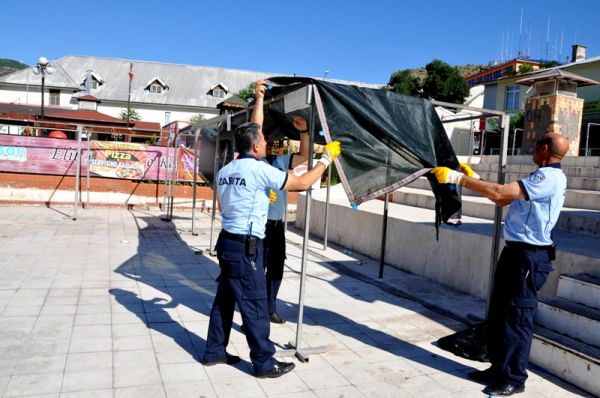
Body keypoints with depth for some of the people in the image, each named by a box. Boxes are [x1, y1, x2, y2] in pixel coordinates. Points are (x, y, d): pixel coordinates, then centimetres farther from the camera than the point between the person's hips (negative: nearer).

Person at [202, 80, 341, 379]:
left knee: (224, 298, 17)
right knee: (255, 306, 0)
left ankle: (214, 351, 27)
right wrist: (327, 157, 1)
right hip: (246, 247, -8)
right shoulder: (259, 169, -14)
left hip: (227, 242, 8)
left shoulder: (224, 171, 10)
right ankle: (264, 363, 10)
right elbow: (301, 183, -11)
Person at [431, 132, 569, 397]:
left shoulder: (550, 178, -16)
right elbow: (501, 200, 20)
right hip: (514, 251, 10)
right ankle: (499, 369, 25)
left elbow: (500, 192, -26)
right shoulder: (542, 176, 18)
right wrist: (473, 177, 14)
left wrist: (458, 178, -22)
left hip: (529, 256, -10)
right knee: (498, 313, 14)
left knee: (516, 318, -2)